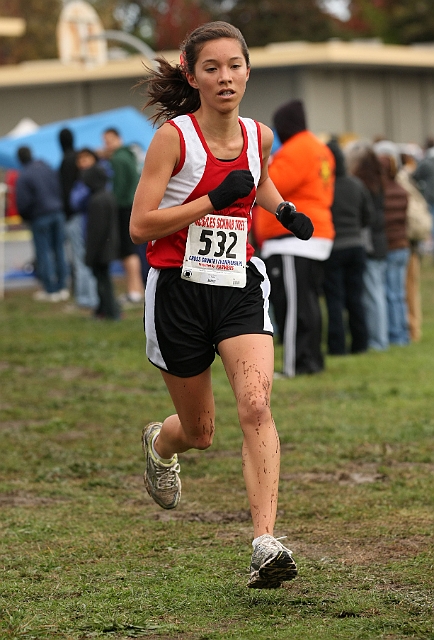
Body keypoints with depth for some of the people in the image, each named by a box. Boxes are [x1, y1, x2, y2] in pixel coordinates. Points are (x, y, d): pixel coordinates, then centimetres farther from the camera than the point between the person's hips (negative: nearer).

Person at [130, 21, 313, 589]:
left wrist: (284, 211, 9)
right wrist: (215, 199, -21)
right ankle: (159, 442, 50)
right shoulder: (174, 137, -11)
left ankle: (266, 543, -26)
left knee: (256, 405, -22)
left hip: (239, 286, 3)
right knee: (199, 432, 12)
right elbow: (140, 226, -15)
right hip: (179, 291, -3)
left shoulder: (259, 136, 4)